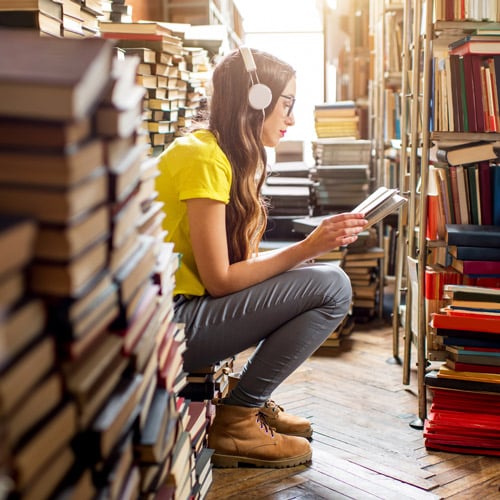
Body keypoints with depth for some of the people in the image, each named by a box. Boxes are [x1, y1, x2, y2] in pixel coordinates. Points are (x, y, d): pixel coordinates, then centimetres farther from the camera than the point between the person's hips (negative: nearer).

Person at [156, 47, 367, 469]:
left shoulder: (222, 153, 13)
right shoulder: (203, 158, -16)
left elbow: (237, 260, 8)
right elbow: (219, 280, -18)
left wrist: (314, 244, 1)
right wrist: (307, 248, -14)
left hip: (186, 302, 10)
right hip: (169, 322, -10)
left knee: (314, 274, 9)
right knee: (332, 287, -14)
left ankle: (254, 401, 13)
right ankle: (234, 422, -6)